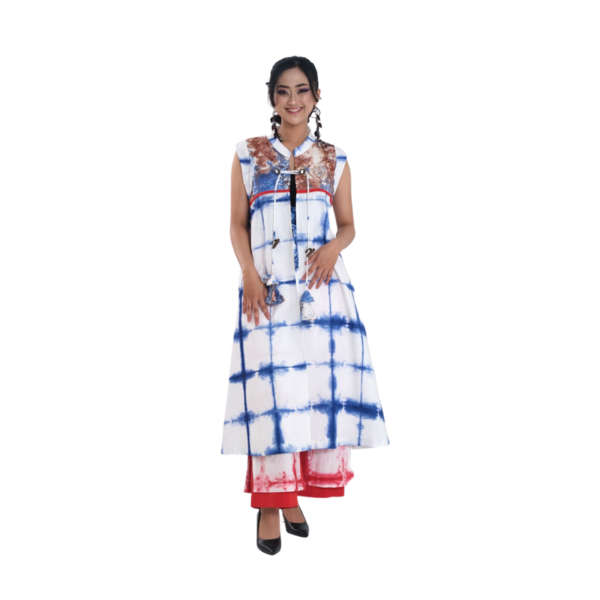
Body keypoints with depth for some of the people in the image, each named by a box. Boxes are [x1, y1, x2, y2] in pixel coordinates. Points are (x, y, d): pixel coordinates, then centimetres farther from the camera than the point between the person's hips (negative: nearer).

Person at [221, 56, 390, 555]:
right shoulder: (249, 154, 8)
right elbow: (238, 225, 6)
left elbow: (348, 225, 14)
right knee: (271, 387, -8)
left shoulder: (334, 159, 11)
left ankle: (294, 494, 14)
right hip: (267, 288, -2)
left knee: (321, 383, -1)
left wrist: (334, 246, -9)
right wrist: (249, 276, -9)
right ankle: (269, 505, 2)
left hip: (322, 285, 2)